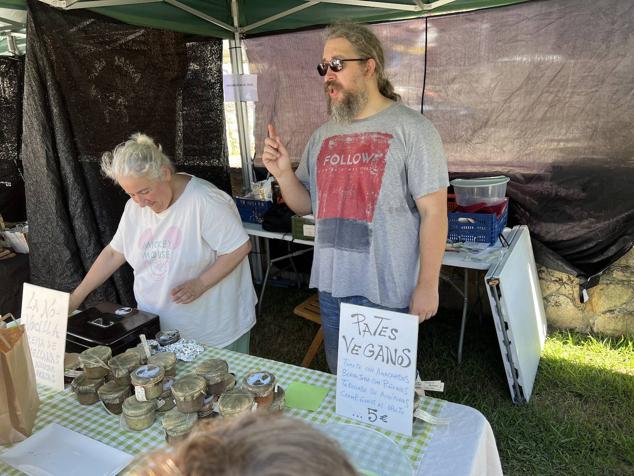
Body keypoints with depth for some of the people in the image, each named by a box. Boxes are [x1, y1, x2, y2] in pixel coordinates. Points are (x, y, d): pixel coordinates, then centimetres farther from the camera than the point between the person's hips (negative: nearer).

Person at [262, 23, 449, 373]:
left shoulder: (410, 128, -9)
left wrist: (427, 285, -13)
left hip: (388, 291, -5)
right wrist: (283, 174, -8)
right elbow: (305, 205, 11)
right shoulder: (324, 134, 8)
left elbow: (433, 212, -12)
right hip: (331, 285, 6)